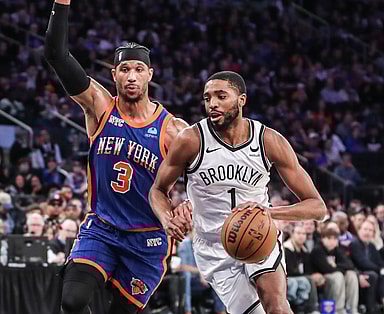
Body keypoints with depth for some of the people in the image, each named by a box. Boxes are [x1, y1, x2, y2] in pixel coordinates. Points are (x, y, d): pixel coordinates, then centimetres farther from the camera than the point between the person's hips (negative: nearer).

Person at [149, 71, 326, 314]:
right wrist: (167, 220, -20)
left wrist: (271, 212, -31)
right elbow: (159, 190, 3)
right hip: (215, 247, 0)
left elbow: (317, 207, -12)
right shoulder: (191, 141, -13)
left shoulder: (270, 141, -12)